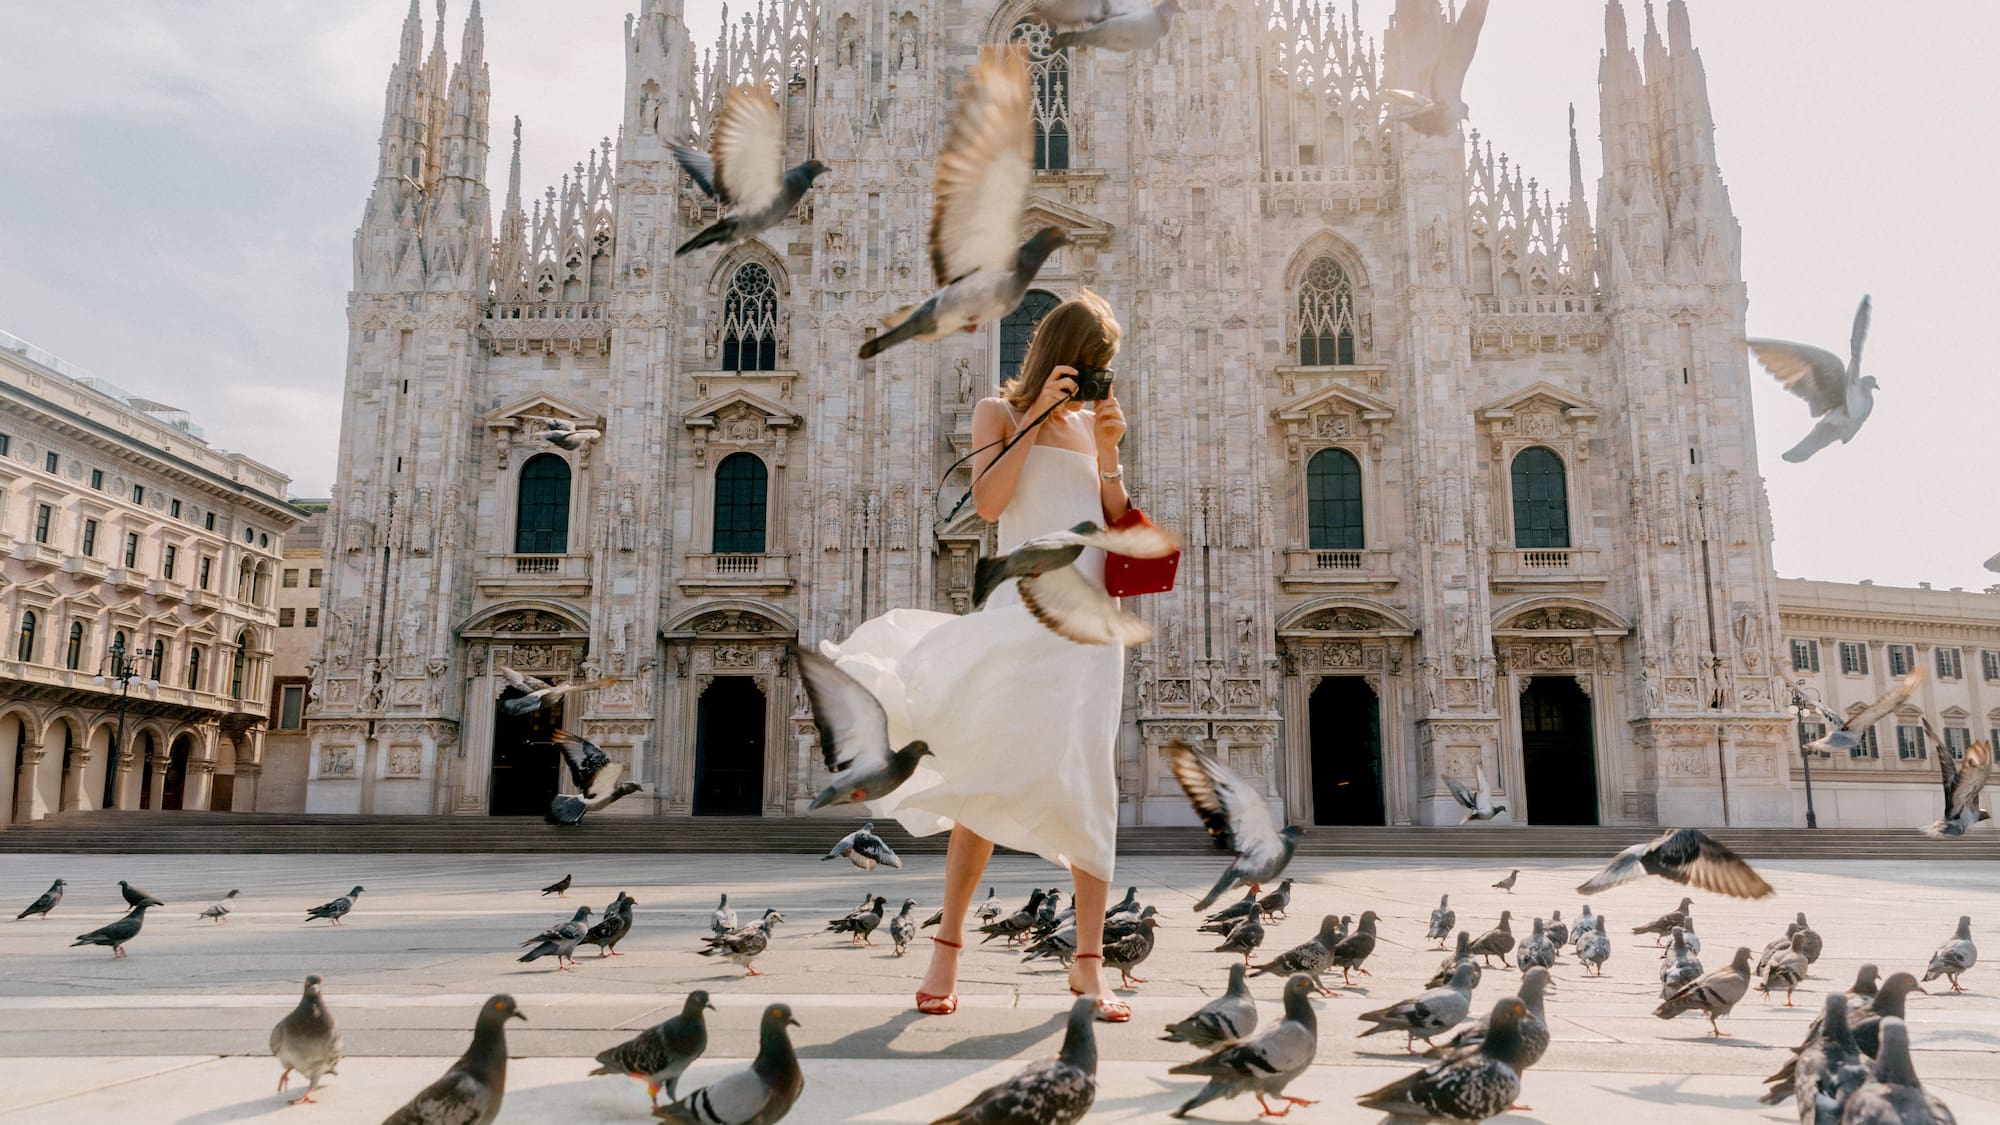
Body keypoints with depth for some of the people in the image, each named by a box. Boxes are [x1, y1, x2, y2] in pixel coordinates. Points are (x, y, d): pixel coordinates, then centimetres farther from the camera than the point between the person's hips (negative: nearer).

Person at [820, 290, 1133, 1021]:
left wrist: (1108, 454, -1)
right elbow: (989, 502, -7)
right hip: (1023, 606, -4)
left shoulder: (1089, 423, 20)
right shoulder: (999, 411, 10)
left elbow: (1119, 526, 14)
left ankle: (1088, 963, 3)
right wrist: (1036, 412, -8)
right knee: (988, 774, -8)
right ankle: (947, 948, 1)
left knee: (1088, 783, -1)